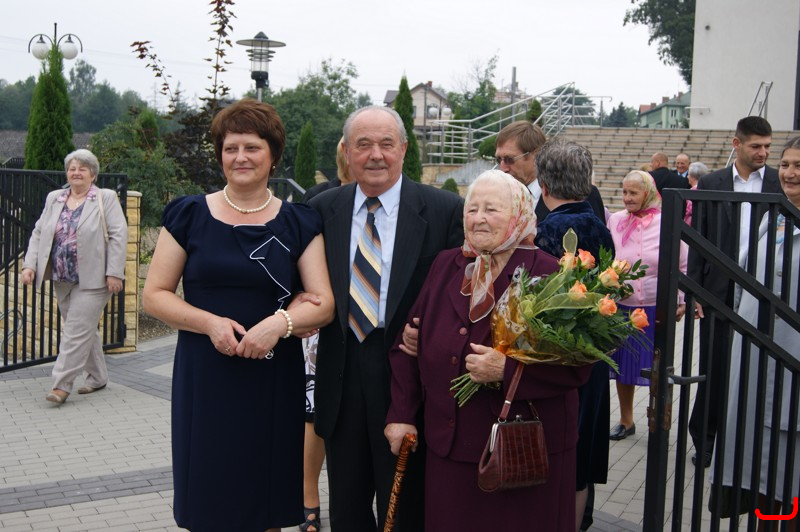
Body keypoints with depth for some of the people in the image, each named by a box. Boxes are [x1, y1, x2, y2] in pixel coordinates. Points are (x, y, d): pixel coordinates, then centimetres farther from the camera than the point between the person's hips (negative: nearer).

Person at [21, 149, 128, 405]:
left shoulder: (106, 198, -3)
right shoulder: (54, 199, 12)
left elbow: (119, 235, -9)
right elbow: (38, 233, 13)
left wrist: (114, 273, -15)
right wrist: (29, 264, 0)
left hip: (92, 280, -6)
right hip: (62, 280, 6)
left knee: (77, 331, -8)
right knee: (84, 329, 13)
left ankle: (62, 384, -5)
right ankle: (97, 377, 25)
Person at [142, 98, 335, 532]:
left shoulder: (298, 223, 4)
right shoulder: (189, 215, 3)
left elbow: (323, 303, -1)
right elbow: (154, 296, 2)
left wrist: (281, 322, -21)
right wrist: (210, 323, -15)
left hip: (274, 381, 1)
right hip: (205, 380, 0)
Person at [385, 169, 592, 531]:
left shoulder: (547, 274, -9)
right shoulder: (445, 266, 6)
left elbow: (577, 364, -13)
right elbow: (407, 345, 11)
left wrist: (507, 370, -23)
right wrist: (401, 415, 8)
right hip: (449, 447, 4)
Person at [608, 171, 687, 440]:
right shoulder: (615, 221, 1)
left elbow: (683, 266, -1)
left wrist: (683, 300, -4)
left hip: (657, 307, -3)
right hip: (621, 306, 3)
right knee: (623, 366, 13)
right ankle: (625, 421, 30)